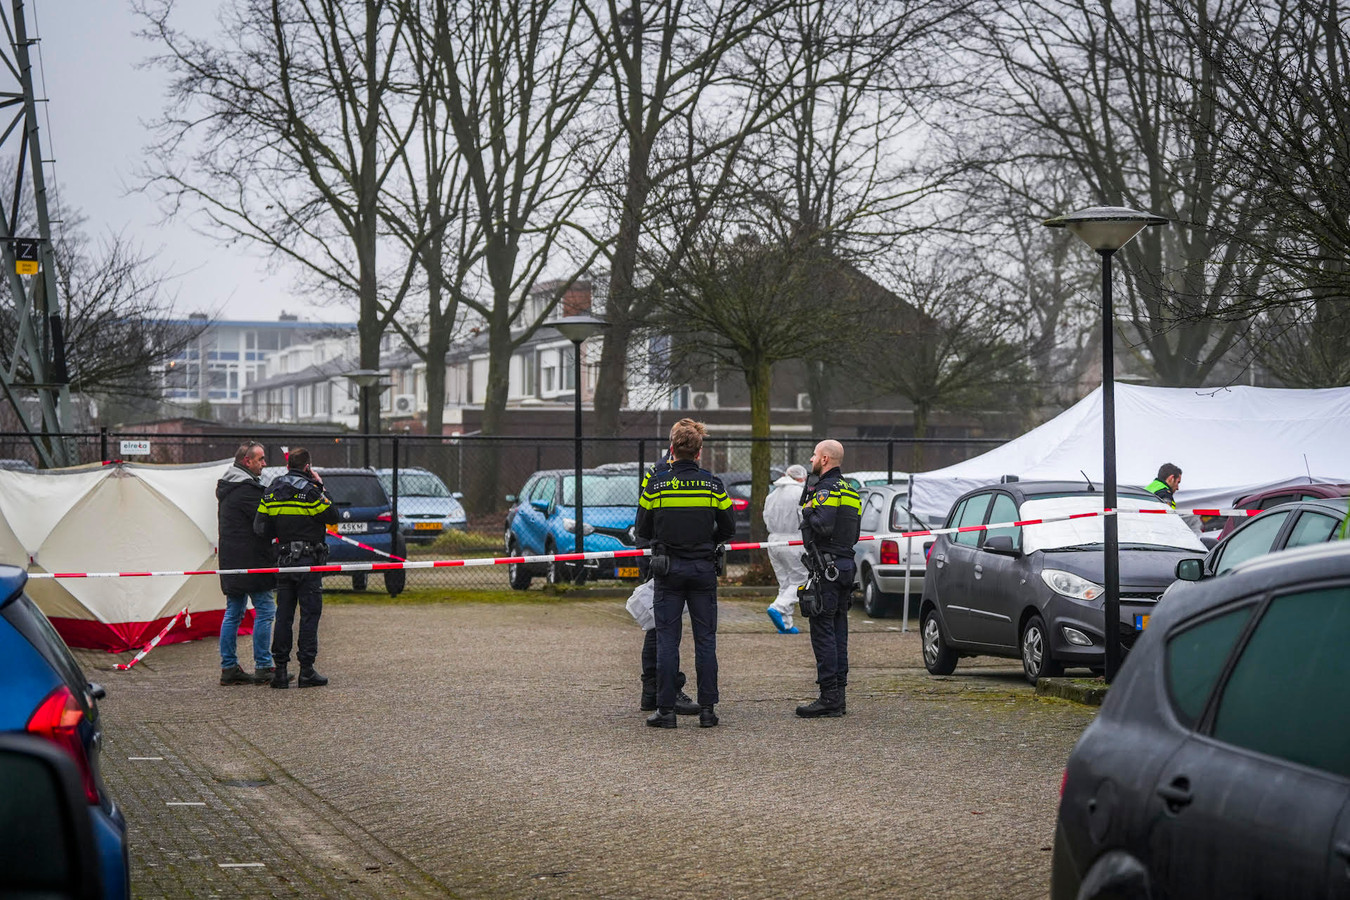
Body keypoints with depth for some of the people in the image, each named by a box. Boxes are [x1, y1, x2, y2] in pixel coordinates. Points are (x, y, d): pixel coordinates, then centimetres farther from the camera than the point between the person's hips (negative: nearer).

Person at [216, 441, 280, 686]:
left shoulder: (227, 487, 16)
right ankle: (263, 668, -4)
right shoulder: (247, 489, -16)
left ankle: (229, 667, 13)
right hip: (251, 561, -10)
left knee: (233, 613, 12)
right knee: (265, 611, -5)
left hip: (231, 561, 10)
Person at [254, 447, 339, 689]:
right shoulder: (309, 491, -11)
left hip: (284, 558, 5)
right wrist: (321, 487, 3)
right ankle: (307, 670, -3)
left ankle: (280, 669, 7)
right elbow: (332, 516, -3)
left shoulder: (272, 491, 6)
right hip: (309, 560, -5)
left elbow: (261, 528, 3)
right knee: (310, 614, -1)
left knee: (283, 615, 8)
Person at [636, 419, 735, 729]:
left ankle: (666, 709, 2)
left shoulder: (655, 484, -5)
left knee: (667, 639, 3)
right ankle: (707, 709, 6)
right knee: (705, 639, 6)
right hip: (703, 569, 1)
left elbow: (643, 531, 1)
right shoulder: (713, 484, -3)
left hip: (668, 570, -1)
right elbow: (728, 529, 3)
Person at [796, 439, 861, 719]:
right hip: (846, 565, 10)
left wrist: (808, 512, -8)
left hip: (827, 567, -10)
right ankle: (838, 696, 13)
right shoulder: (850, 491, 18)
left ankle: (829, 698, -10)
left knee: (823, 631, -8)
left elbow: (823, 525, -26)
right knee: (838, 631, 11)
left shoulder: (826, 489, -12)